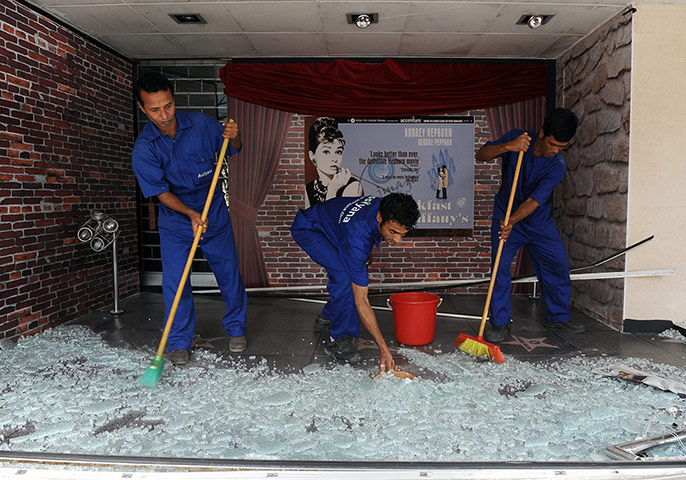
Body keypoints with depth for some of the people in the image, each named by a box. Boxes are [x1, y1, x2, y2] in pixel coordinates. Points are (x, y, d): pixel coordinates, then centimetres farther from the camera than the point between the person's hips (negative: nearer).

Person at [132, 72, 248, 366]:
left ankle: (236, 329, 28)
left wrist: (234, 138, -18)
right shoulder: (144, 149, -13)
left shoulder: (201, 124, -9)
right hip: (175, 221, -1)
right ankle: (179, 342, 15)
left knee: (229, 273, 8)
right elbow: (161, 192, -14)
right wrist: (191, 214, -28)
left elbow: (232, 151, 5)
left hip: (214, 212, 1)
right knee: (175, 282, -2)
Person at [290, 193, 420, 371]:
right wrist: (384, 349, -39)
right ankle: (338, 340, -12)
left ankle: (326, 319, 25)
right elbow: (360, 300, -38)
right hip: (308, 229, -8)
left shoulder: (388, 209, -22)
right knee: (345, 275, -26)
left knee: (356, 275, 3)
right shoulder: (357, 238, -42)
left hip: (331, 223, 8)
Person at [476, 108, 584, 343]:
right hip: (505, 214, -1)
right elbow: (481, 155, -19)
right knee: (500, 266, -13)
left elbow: (534, 200, -26)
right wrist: (507, 147, -37)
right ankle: (500, 323, -4)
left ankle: (558, 317, 23)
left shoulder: (557, 166, -18)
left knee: (558, 265, 3)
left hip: (539, 220, 2)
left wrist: (512, 221, -43)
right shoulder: (516, 138, -15)